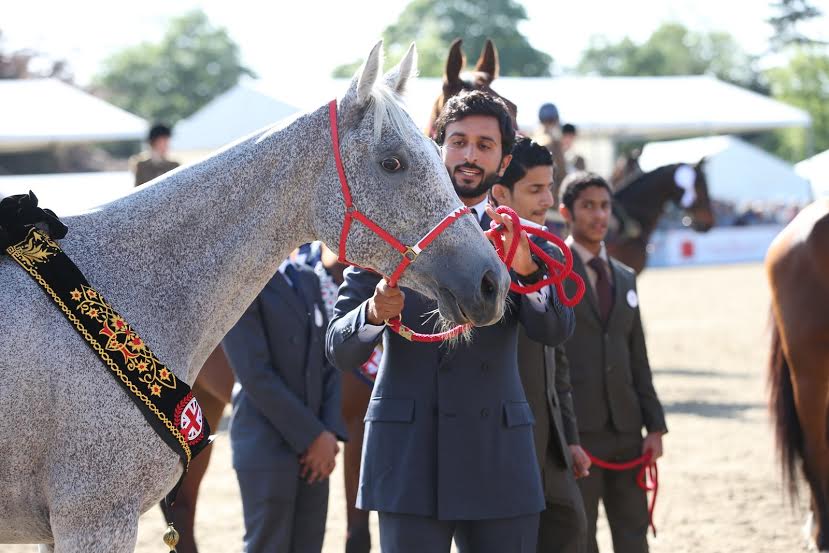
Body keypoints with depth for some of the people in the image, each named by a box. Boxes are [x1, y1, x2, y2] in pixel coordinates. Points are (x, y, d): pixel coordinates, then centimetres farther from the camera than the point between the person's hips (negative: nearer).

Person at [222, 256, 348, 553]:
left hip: (313, 450, 6)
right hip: (265, 447, -6)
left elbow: (328, 362, 11)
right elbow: (255, 375, -15)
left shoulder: (308, 279, 13)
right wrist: (313, 436, -14)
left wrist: (330, 434, -3)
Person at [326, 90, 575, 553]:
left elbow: (556, 331, -9)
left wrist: (527, 269, -28)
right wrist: (375, 313, -21)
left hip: (498, 460, 1)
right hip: (409, 457, -1)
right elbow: (340, 350, 1)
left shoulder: (521, 241, 8)